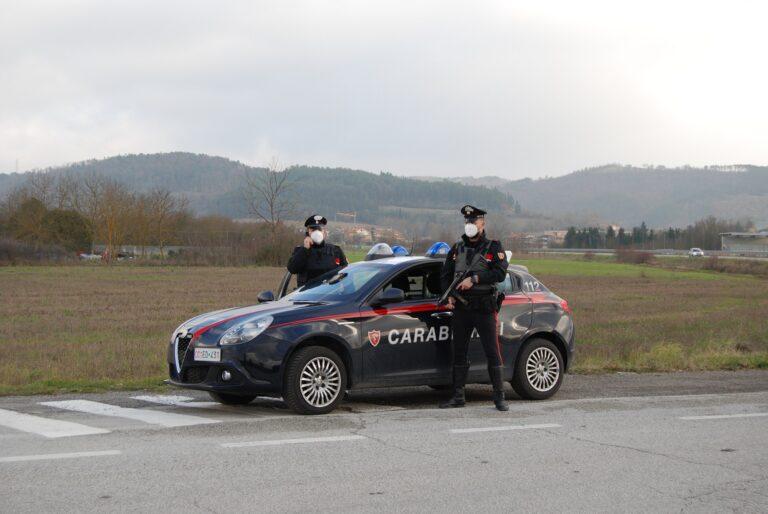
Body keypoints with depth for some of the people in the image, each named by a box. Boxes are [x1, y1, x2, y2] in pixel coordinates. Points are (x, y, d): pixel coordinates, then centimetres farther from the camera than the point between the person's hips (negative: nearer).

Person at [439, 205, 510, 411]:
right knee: (459, 353, 7)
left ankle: (499, 397, 0)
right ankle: (458, 396, 14)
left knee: (493, 352, -5)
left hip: (484, 308, -4)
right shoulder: (457, 248, 13)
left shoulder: (493, 247, 0)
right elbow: (445, 274, 18)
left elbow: (500, 273, -13)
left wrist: (474, 279, -20)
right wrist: (449, 295, 1)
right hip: (461, 308, 5)